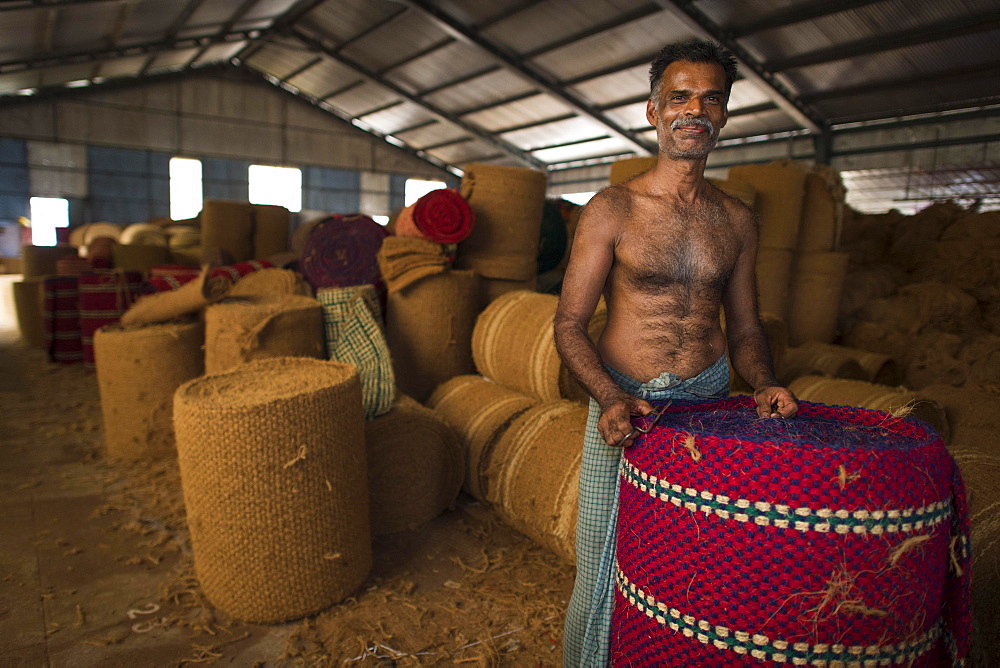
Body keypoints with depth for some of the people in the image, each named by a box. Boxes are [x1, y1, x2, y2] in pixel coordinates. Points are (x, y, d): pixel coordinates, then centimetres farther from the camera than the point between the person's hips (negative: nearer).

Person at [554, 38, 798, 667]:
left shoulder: (738, 219, 9)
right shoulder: (613, 209, -5)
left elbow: (744, 325, 15)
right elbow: (570, 322, -7)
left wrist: (764, 383, -5)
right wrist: (610, 397, -22)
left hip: (711, 402, 4)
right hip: (626, 403, -3)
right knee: (607, 567, 4)